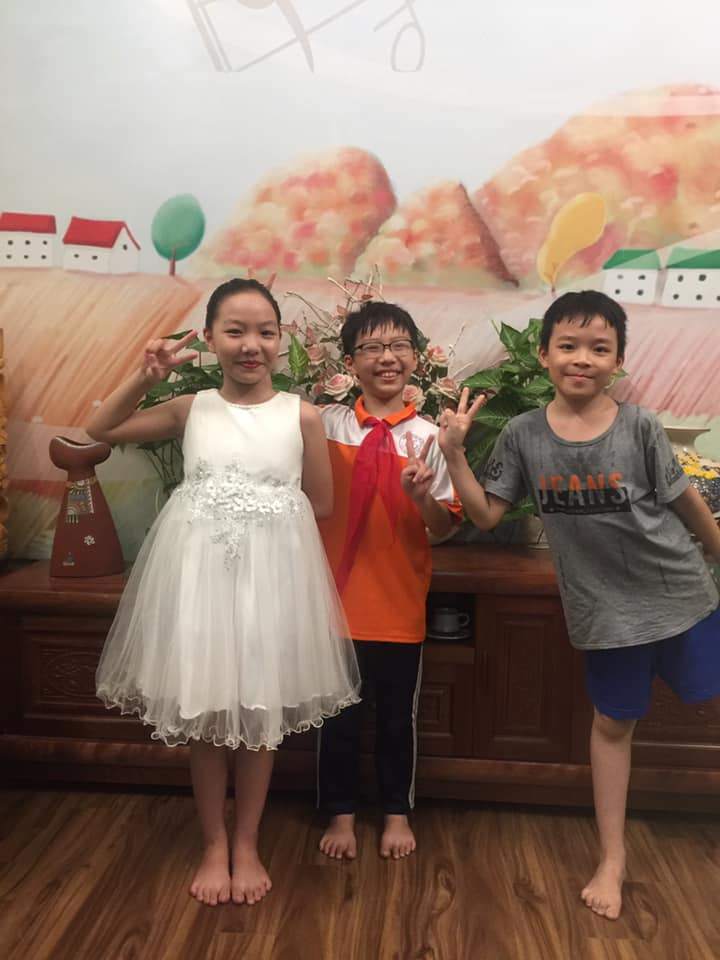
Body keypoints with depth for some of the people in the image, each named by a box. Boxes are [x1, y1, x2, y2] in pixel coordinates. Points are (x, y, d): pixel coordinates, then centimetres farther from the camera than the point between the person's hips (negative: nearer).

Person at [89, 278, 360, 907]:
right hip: (199, 568, 1)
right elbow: (101, 430, 9)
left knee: (260, 709, 10)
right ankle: (214, 845, 30)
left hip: (271, 572, -1)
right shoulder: (191, 409, 1)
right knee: (203, 708, 9)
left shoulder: (301, 414, -3)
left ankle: (247, 845, 31)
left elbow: (321, 505, 2)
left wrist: (263, 513, -2)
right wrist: (146, 377, -3)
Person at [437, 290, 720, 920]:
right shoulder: (524, 435, -8)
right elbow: (487, 514, -6)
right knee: (612, 723, 16)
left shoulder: (639, 426, -12)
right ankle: (613, 860, 34)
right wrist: (454, 453, -16)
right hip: (605, 609, 1)